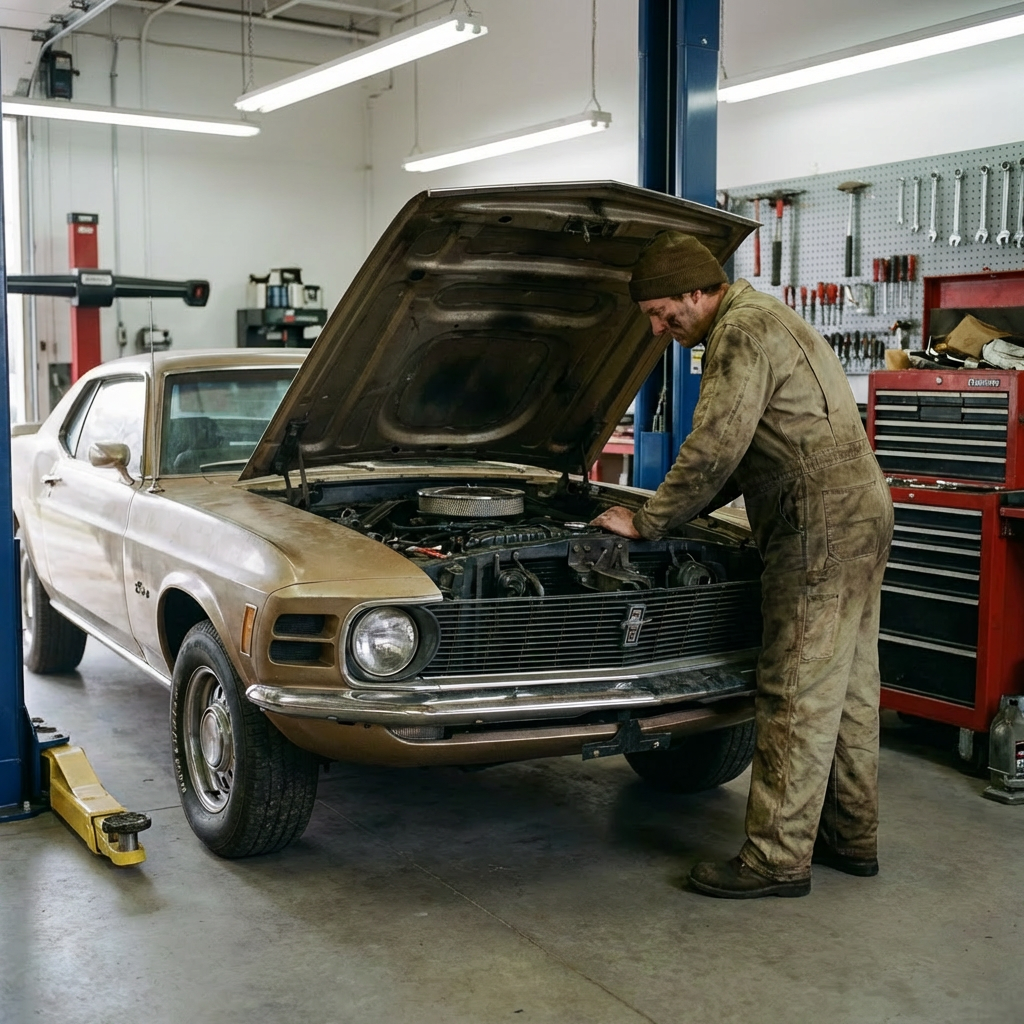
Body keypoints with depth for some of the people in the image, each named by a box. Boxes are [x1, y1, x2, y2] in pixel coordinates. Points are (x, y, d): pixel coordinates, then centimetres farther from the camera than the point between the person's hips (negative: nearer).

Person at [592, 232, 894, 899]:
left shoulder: (743, 331, -13)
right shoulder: (762, 320, 21)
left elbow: (713, 451, -19)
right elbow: (739, 453, 25)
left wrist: (648, 523, -7)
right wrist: (675, 514, 20)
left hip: (822, 531, -11)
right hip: (861, 518, 11)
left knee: (797, 696, -6)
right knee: (847, 689, 15)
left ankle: (777, 859, 1)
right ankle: (852, 838, 26)